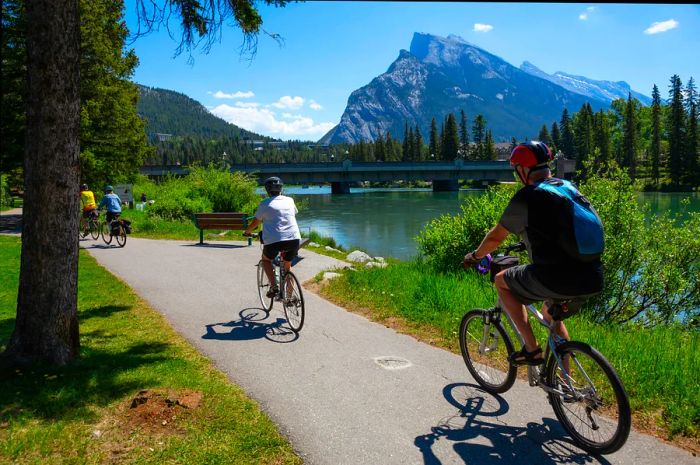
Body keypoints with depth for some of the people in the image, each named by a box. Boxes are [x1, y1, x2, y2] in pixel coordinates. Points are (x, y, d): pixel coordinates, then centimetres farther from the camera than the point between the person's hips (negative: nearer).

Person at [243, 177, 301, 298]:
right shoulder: (289, 200, 14)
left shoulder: (265, 204, 4)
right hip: (294, 239, 3)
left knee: (266, 260, 25)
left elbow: (255, 222, 11)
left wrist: (247, 232, 31)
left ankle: (274, 286, 6)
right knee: (287, 265, 25)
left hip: (274, 240, -3)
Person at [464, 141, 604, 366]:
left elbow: (495, 237, 3)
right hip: (593, 280, 8)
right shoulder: (569, 187, 14)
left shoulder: (526, 197, -7)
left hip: (556, 278, -7)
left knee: (501, 281, 16)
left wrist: (475, 255, 22)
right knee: (550, 311, 33)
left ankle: (531, 349, 12)